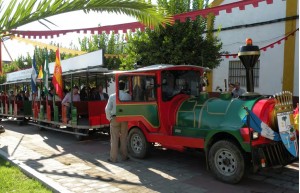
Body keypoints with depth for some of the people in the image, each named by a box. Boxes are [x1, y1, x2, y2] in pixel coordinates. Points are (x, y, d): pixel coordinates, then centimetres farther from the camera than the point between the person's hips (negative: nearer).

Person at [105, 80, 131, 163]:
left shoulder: (112, 96, -6)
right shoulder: (128, 96, -2)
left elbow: (107, 109, -8)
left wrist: (109, 118, 4)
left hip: (115, 118, -2)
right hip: (125, 119, 2)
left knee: (114, 138, 4)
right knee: (124, 138, 13)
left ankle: (113, 158, 8)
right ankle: (124, 156, 21)